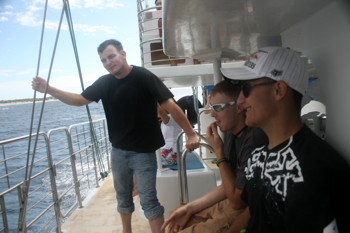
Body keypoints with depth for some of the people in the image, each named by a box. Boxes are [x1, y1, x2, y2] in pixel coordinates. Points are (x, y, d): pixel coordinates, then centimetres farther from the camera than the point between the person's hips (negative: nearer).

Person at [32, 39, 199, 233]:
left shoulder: (143, 77, -15)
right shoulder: (104, 82, 2)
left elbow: (170, 105, -19)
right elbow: (80, 100, 7)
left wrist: (191, 134, -22)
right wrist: (48, 89, -4)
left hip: (143, 152, -5)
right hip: (118, 151, 6)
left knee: (148, 200, -2)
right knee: (123, 197, 20)